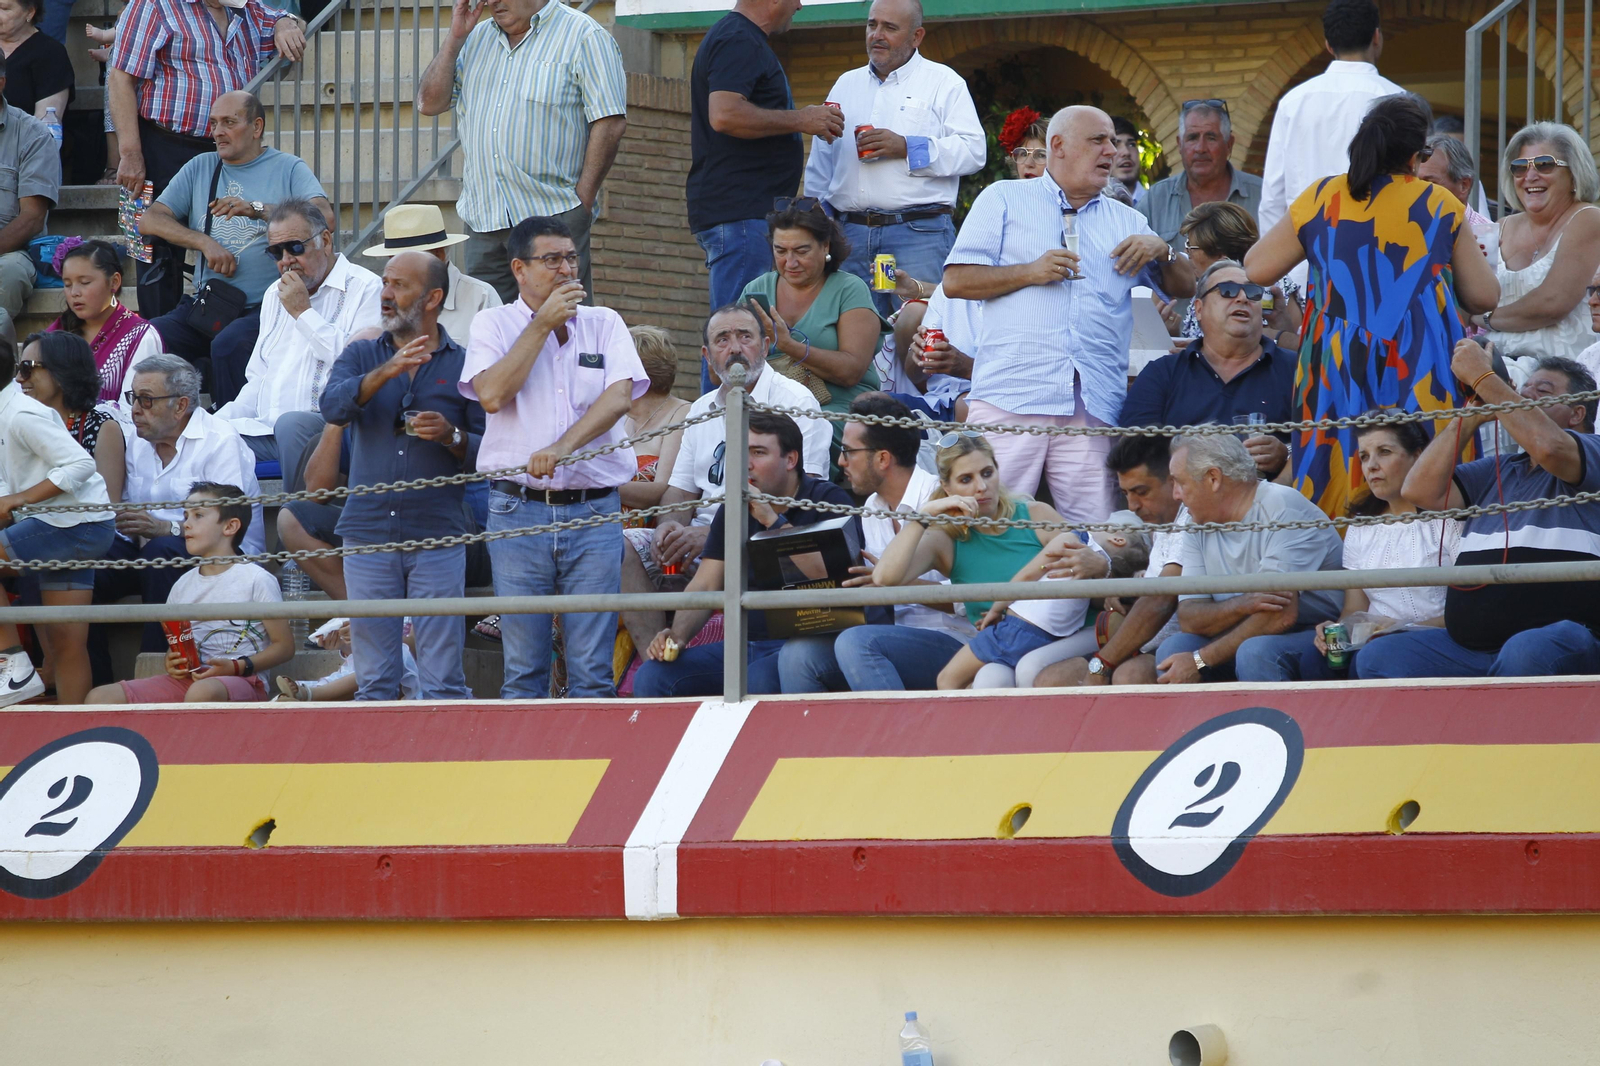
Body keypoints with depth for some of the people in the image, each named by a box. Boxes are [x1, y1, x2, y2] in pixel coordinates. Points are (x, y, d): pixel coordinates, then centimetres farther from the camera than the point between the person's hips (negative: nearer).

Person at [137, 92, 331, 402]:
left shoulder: (288, 168, 7)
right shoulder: (201, 167, 20)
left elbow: (324, 216, -12)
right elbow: (150, 221, 12)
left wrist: (257, 210, -24)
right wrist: (205, 243, -3)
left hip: (265, 307, -4)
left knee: (229, 345, -36)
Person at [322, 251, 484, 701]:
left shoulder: (464, 365, 6)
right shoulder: (361, 356, 12)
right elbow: (333, 406, -9)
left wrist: (452, 437, -15)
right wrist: (385, 372, -23)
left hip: (438, 538, -2)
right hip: (369, 533, 2)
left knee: (443, 682, -4)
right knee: (374, 682, 5)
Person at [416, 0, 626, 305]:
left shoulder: (583, 37, -3)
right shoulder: (476, 39, 17)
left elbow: (611, 123, -9)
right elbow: (430, 103, 12)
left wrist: (583, 204, -13)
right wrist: (455, 37, 3)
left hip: (553, 218, -6)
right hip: (482, 221, 6)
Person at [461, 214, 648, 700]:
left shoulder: (604, 324, 10)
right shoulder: (494, 324, 7)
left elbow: (620, 398, -5)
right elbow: (492, 394, -10)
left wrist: (564, 445, -21)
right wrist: (542, 324, -7)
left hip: (594, 510, 1)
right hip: (519, 509, -1)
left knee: (592, 672, -3)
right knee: (523, 672, -1)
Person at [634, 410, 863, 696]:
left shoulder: (828, 501, -2)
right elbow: (705, 585, 11)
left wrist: (773, 521, -19)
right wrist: (677, 636, -7)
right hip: (744, 646, 6)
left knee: (758, 679, -38)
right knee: (651, 677, -14)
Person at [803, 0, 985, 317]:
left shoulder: (943, 83, 6)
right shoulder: (846, 85, 22)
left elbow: (973, 151, -5)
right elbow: (821, 164, 25)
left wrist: (905, 148, -14)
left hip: (919, 233, -4)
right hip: (851, 235, 4)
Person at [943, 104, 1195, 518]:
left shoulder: (1126, 222, 24)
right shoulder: (1005, 200, 15)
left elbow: (1187, 287, 22)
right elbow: (955, 281, 6)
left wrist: (1162, 251, 2)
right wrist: (1029, 272, -4)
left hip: (1093, 407, 3)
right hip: (1010, 401, -3)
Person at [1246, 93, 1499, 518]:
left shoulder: (1321, 199, 4)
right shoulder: (1439, 206, 2)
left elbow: (1256, 270, 10)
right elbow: (1484, 295, 6)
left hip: (1339, 371, 1)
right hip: (1422, 379, -1)